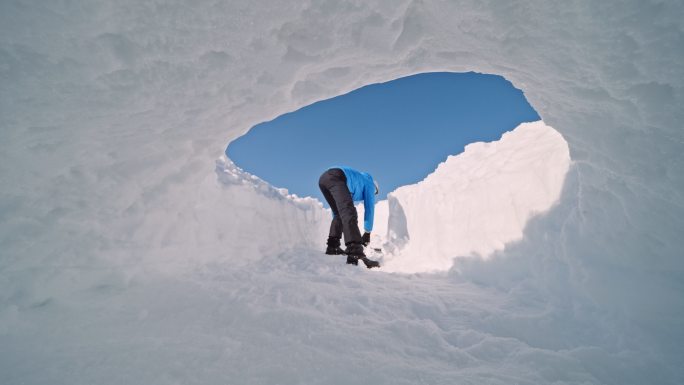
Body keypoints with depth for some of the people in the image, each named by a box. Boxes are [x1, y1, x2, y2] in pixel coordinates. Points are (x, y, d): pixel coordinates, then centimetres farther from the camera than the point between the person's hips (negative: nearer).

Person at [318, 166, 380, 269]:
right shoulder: (369, 184, 26)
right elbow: (369, 208, 19)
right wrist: (367, 232, 26)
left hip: (323, 178, 8)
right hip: (336, 177, -8)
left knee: (339, 214, 20)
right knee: (349, 213, -20)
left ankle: (332, 246, 16)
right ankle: (355, 251, -35)